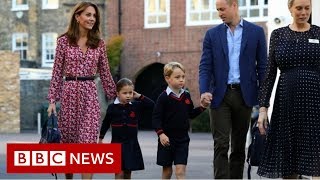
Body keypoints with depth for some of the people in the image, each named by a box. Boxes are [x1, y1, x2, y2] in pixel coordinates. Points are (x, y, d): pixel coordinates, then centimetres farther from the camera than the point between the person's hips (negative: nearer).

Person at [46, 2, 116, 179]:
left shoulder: (99, 43, 6)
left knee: (88, 142, -8)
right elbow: (57, 72, 1)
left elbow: (104, 73, 12)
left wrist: (116, 96, 12)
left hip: (90, 94, 1)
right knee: (68, 140, 8)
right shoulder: (64, 41, 0)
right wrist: (52, 99, -4)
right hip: (69, 92, -1)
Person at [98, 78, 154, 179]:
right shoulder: (112, 107, -2)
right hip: (117, 143, -2)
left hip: (132, 144, 2)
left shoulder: (136, 106, 2)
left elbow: (152, 105, 0)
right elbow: (106, 123, 9)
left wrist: (139, 96, -3)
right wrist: (100, 138, 15)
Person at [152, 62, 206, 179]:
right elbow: (156, 118, -12)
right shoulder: (164, 97, -10)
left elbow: (191, 114, 14)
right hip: (166, 139, -2)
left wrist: (201, 107, 0)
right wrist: (161, 134, -22)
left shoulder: (186, 96, 4)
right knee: (167, 171, 10)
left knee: (180, 170, -7)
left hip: (182, 139, 3)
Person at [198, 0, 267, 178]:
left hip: (244, 95, 0)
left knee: (239, 145, 8)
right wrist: (204, 91, -15)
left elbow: (262, 66, 4)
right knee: (221, 145, -7)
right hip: (220, 95, 0)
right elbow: (205, 66, 1)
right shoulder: (212, 34, 6)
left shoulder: (256, 32, 4)